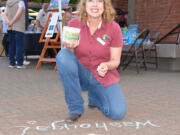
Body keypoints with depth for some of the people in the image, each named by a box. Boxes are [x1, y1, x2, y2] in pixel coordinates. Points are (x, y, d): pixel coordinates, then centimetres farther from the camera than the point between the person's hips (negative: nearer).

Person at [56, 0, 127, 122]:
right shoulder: (74, 24, -6)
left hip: (103, 77, 0)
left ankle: (95, 97, 16)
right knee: (63, 55, -30)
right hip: (81, 74, 0)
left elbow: (115, 61, -3)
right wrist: (68, 47, -25)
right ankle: (75, 107, -17)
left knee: (118, 113, -21)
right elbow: (68, 54, -1)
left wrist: (106, 66, -26)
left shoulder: (114, 28, -8)